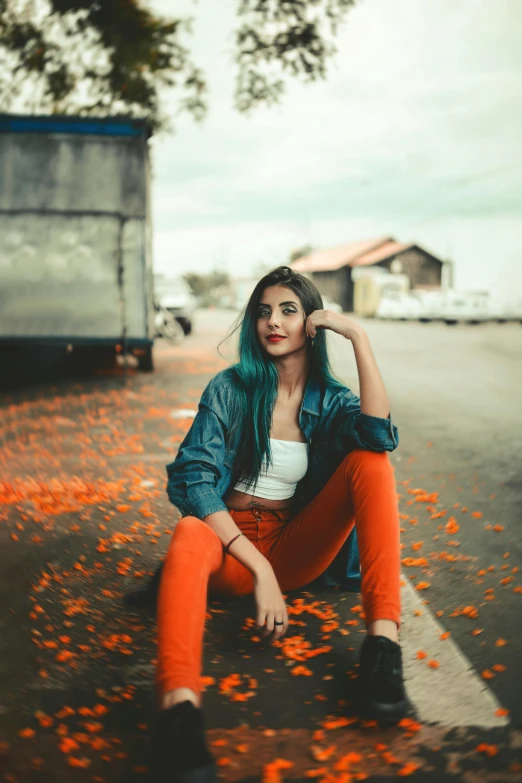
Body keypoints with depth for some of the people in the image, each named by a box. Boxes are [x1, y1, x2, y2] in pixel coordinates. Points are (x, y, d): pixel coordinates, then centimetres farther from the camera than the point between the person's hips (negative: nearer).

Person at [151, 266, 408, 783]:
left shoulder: (330, 400, 5)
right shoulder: (231, 389, 0)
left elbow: (381, 436, -19)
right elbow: (192, 478, -13)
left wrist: (359, 336, -18)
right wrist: (258, 566, -24)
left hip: (297, 547, 2)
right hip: (228, 542, -2)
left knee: (371, 461, -17)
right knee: (190, 535, -36)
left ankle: (382, 639, -29)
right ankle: (180, 710, -61)